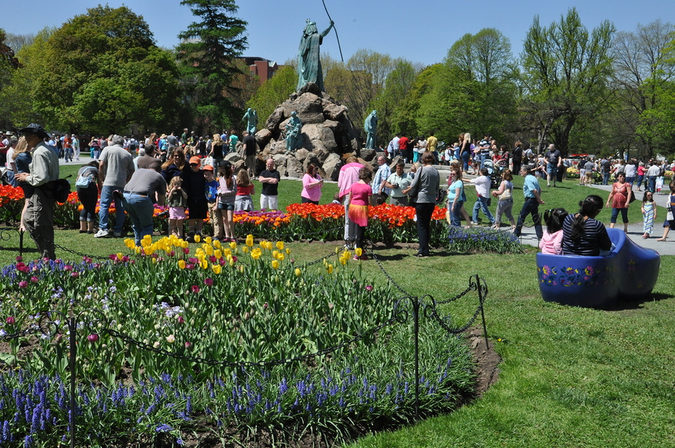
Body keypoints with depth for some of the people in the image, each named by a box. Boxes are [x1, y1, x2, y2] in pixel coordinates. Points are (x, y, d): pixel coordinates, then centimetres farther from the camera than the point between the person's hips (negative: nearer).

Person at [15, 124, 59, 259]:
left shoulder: (39, 153, -18)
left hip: (42, 195, -11)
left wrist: (26, 178, -8)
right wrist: (29, 175, 13)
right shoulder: (49, 150, 13)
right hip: (49, 192, 11)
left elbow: (41, 178, -25)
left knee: (42, 228, -2)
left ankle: (49, 260, 7)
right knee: (28, 220, 18)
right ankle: (47, 256, 19)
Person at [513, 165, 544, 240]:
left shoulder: (528, 179, -17)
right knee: (536, 218, 10)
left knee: (521, 216, 3)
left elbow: (534, 190, -23)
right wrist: (539, 199, 11)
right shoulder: (533, 177, 12)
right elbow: (539, 189, 17)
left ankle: (516, 233, 11)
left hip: (530, 200, -9)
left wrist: (539, 199, -14)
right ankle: (540, 236, 9)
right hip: (535, 201, 9)